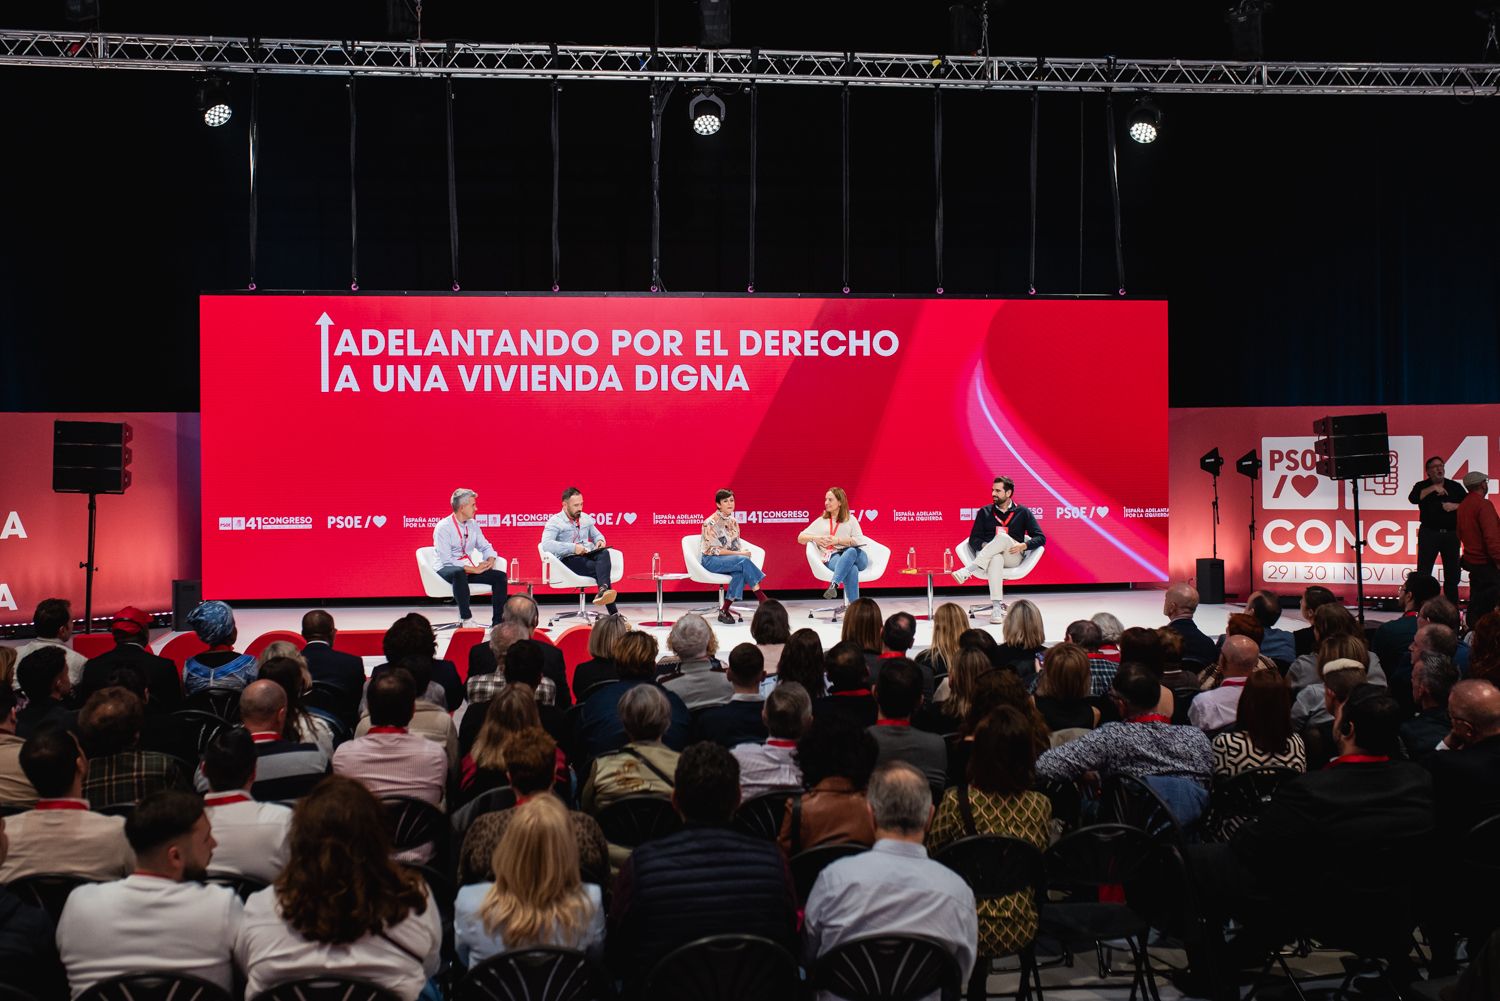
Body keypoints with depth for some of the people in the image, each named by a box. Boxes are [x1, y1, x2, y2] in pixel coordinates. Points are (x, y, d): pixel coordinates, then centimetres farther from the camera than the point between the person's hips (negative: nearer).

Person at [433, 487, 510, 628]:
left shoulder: (473, 524, 8)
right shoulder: (443, 527, -13)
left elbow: (486, 547, 15)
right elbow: (447, 561, -20)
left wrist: (490, 561, -9)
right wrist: (474, 569, -23)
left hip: (469, 569, 7)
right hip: (446, 570, -7)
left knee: (500, 576, -11)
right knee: (459, 573, -41)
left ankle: (497, 622, -11)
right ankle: (466, 620, -35)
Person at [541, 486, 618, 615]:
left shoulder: (585, 518, 20)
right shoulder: (555, 522, -1)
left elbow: (596, 535, 32)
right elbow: (546, 545, -17)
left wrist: (600, 541, 3)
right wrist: (573, 548, -25)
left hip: (590, 555, 5)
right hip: (569, 560, -5)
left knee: (604, 553, -34)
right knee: (600, 567, -33)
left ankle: (603, 590, -58)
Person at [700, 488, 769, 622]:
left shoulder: (733, 522, 11)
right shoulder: (711, 523, -11)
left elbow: (736, 546, 14)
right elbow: (714, 550, -15)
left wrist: (742, 553, -9)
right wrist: (739, 554, -18)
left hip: (728, 560, 6)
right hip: (710, 561, -6)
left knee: (741, 572, -30)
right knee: (744, 561, -29)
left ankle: (725, 610, -31)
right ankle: (762, 599, -25)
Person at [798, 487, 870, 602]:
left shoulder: (851, 519, 20)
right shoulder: (821, 521, 24)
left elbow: (859, 541, 5)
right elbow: (800, 538, 20)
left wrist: (837, 540, -6)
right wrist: (815, 538, -1)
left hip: (855, 555, 1)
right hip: (832, 557, 0)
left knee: (851, 551, -42)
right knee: (851, 569, -39)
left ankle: (833, 585, -55)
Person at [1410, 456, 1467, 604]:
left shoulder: (1456, 486, 9)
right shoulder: (1422, 486, 4)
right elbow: (1412, 498, -17)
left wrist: (1456, 506, -11)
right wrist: (1433, 488, -21)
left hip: (1451, 534, 2)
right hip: (1429, 533, -2)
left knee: (1453, 574, 6)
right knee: (1423, 572, -3)